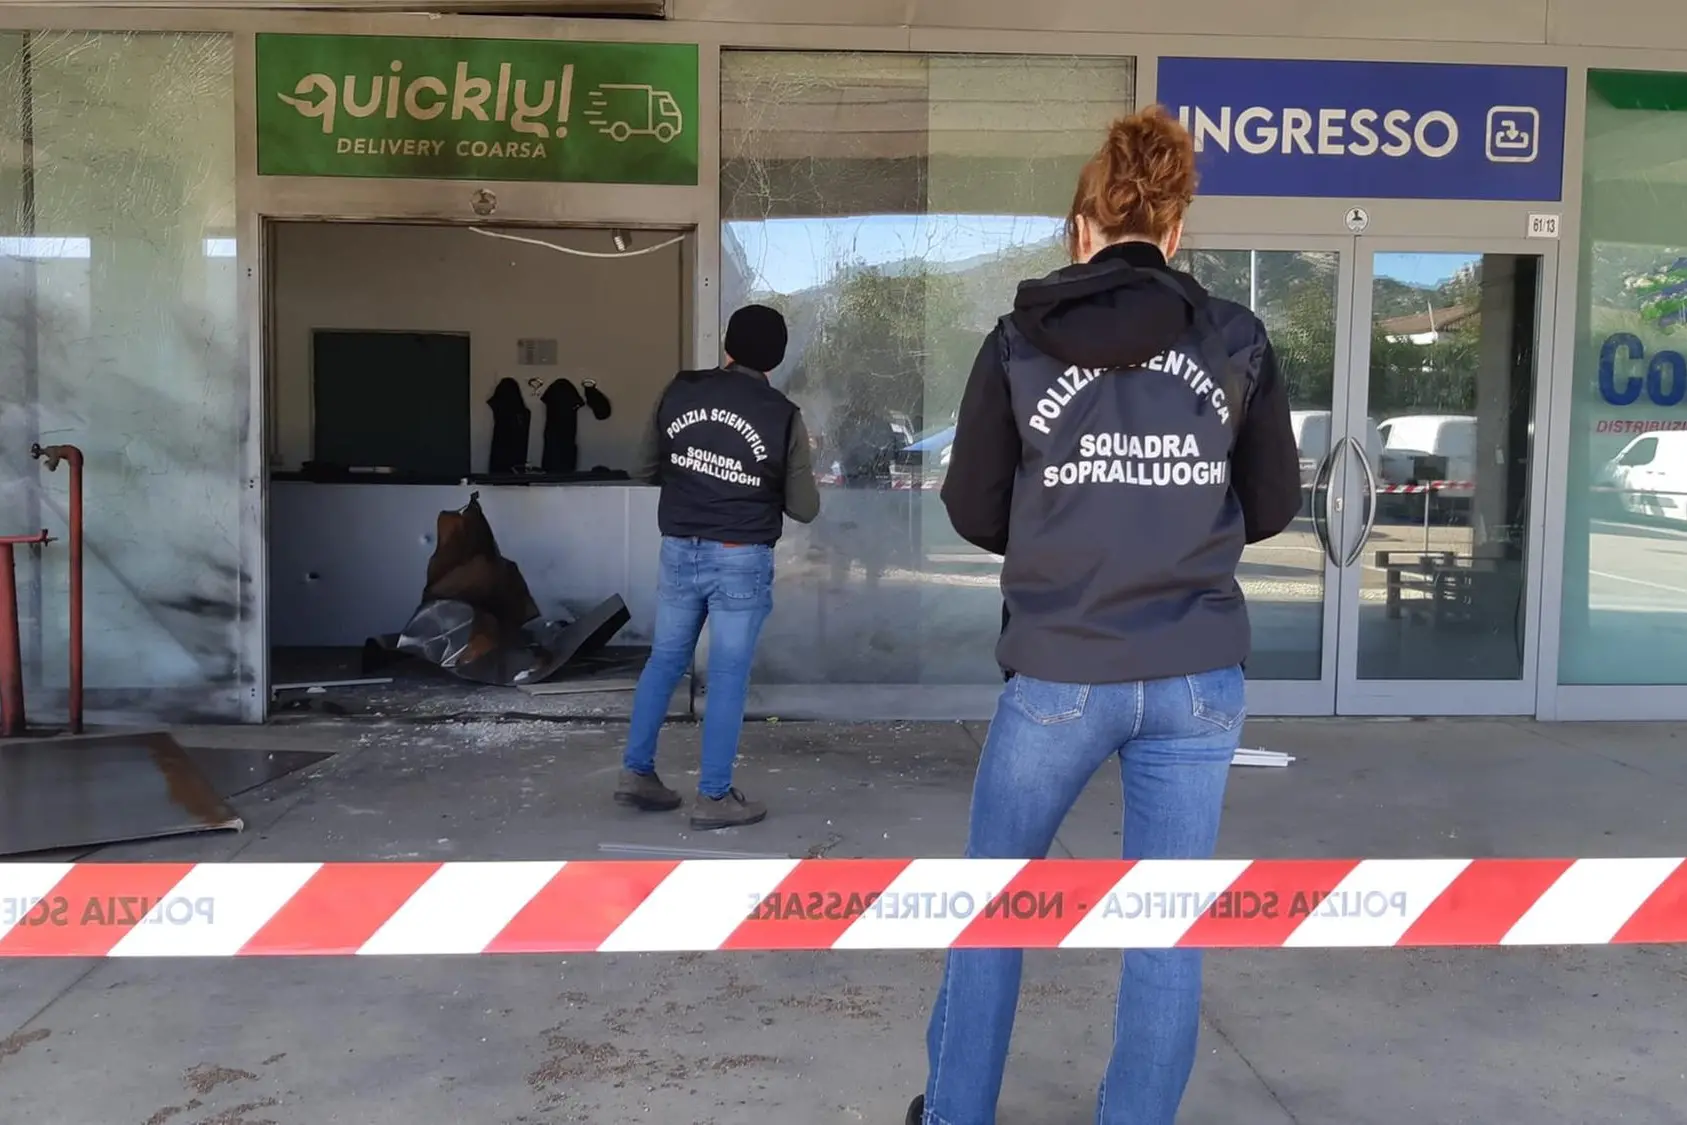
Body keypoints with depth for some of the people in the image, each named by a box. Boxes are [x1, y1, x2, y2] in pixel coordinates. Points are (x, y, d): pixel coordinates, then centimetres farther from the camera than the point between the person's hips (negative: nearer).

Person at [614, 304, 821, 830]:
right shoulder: (783, 415, -9)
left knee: (665, 659, 17)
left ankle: (636, 771, 23)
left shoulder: (679, 391, -1)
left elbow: (645, 469, 10)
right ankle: (713, 796, 10)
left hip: (679, 549, 4)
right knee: (728, 675, 4)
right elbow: (804, 509, -3)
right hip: (741, 559, -3)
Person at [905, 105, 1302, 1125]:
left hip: (1060, 674, 0)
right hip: (1197, 673, 1)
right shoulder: (1237, 341, -1)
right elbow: (1274, 507, 7)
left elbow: (973, 512, 2)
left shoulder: (1019, 343, -4)